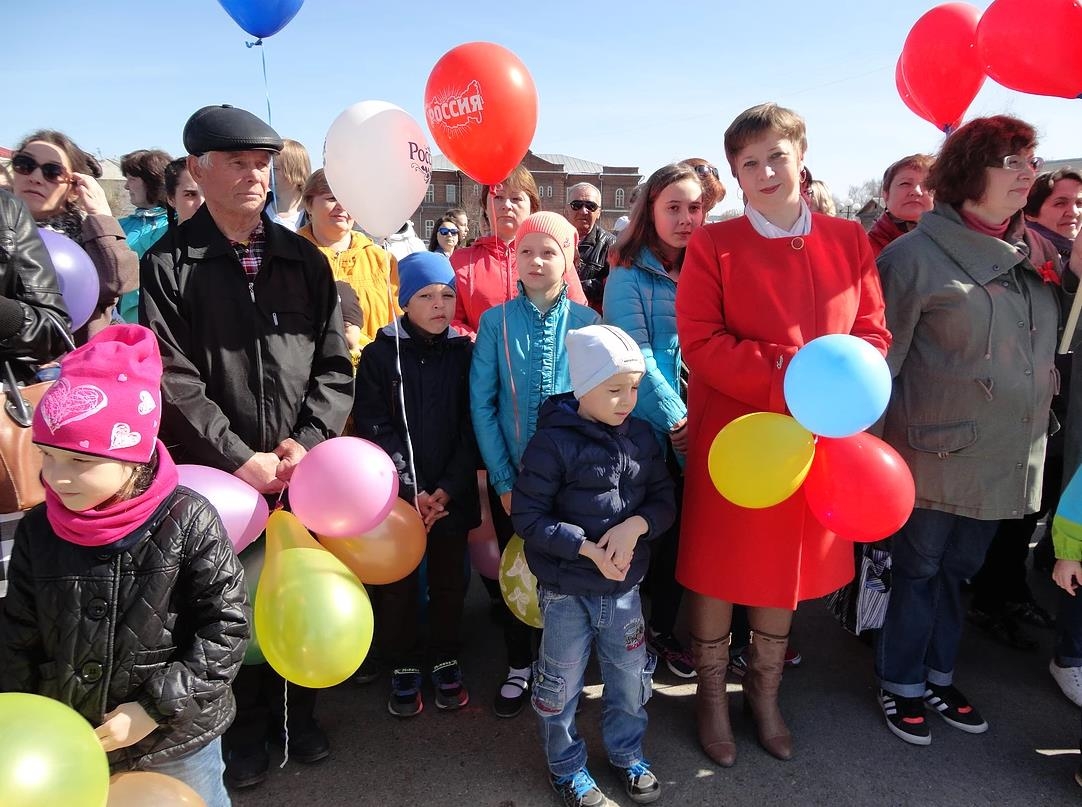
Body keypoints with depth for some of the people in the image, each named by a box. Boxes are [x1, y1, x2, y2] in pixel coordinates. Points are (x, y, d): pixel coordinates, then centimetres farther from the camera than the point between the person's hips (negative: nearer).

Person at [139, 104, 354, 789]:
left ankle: (297, 710, 35)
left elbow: (334, 365, 4)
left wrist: (306, 440, -9)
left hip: (303, 469, 3)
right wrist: (240, 457, -14)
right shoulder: (168, 264, -1)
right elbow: (173, 378, -9)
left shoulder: (303, 258, 8)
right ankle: (247, 724, 32)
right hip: (220, 473, -2)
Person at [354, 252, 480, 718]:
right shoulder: (381, 353, -3)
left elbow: (472, 425, -1)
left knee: (449, 580, 12)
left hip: (452, 495, 2)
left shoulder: (464, 351, 2)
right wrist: (414, 490, -13)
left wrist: (448, 489, -10)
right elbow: (373, 427, -7)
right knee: (398, 583, 8)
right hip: (397, 495, -1)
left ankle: (446, 662, 30)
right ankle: (404, 667, 27)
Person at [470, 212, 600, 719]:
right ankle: (519, 668, 34)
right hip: (511, 475, 1)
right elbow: (481, 404, -6)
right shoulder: (495, 321, -3)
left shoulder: (587, 322, -4)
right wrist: (504, 479, -10)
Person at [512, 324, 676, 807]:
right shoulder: (553, 442, -17)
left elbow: (664, 499, 3)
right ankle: (565, 766, 37)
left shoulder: (641, 436, -1)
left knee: (630, 676, 19)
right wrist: (586, 548, -22)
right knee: (561, 682, 13)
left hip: (624, 585, 5)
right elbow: (528, 517, -16)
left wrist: (636, 525, -18)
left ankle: (627, 753, 44)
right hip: (566, 590, -4)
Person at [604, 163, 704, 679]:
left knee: (680, 533, 13)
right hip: (647, 428, -4)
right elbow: (636, 356, -14)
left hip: (695, 428, 5)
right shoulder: (630, 274, -6)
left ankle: (662, 630, 33)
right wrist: (675, 419, -18)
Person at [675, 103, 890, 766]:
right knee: (719, 569, 7)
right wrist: (783, 382, -21)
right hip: (730, 432, -3)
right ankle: (712, 696, 30)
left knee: (789, 567, 15)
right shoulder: (713, 245, -5)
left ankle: (765, 693, 37)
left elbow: (873, 332, 5)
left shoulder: (847, 240, 5)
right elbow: (699, 340, -12)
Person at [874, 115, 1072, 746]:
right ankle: (901, 684, 28)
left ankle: (939, 675, 36)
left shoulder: (1037, 252, 8)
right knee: (918, 570, 9)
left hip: (1008, 454, 6)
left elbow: (1049, 347, 19)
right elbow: (882, 360, -12)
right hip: (938, 451, -6)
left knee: (960, 569, 19)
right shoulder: (917, 255, -11)